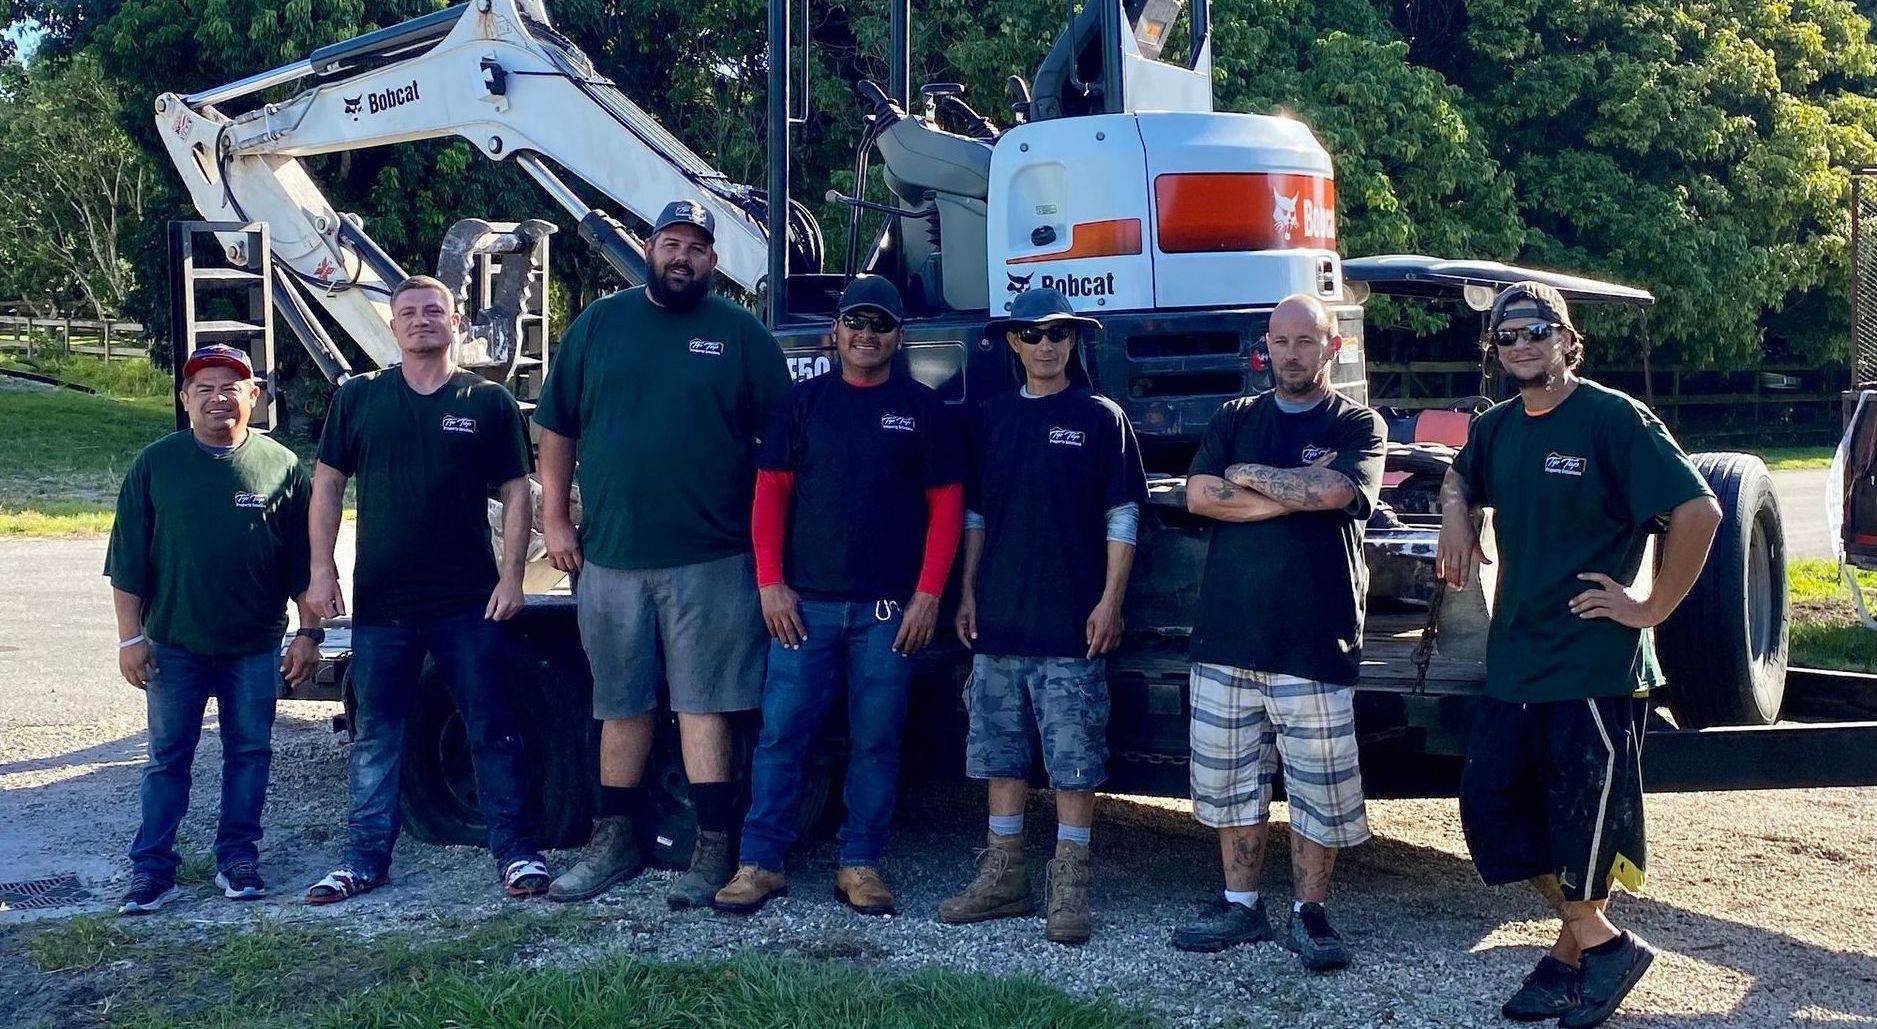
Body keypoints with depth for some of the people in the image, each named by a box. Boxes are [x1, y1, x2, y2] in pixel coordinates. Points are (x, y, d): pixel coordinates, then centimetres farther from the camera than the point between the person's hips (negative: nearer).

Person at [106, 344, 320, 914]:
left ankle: (237, 856, 20)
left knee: (249, 753, 7)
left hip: (255, 646, 0)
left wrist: (308, 633, -1)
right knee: (167, 759, 5)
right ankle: (152, 867, 10)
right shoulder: (156, 464, 1)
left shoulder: (280, 466, 1)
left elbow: (304, 563, 3)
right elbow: (127, 561, 1)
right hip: (174, 645, 0)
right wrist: (130, 637, -4)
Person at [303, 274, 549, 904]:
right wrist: (321, 569, 0)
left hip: (469, 602, -2)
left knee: (491, 730, 3)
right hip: (380, 601, 2)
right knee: (375, 735, 8)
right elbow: (327, 483, 8)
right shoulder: (359, 398, 7)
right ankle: (366, 859, 17)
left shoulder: (489, 402, 2)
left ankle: (516, 851, 12)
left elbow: (515, 492, 2)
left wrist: (512, 576, -6)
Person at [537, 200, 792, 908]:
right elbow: (557, 431, 11)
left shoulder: (741, 334, 3)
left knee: (704, 705, -1)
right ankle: (616, 842, 23)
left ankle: (714, 851, 5)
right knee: (621, 707, 12)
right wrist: (556, 520, 5)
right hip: (610, 556, 3)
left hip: (709, 560, -3)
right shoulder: (597, 325, 9)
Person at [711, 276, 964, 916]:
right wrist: (770, 583, -3)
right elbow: (771, 492, 6)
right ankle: (761, 863, 6)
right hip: (805, 603, 1)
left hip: (889, 607, 0)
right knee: (782, 732, 0)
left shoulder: (921, 408, 6)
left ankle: (861, 865, 13)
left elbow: (946, 504, 3)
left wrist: (928, 594, -5)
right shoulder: (804, 402, 8)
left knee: (876, 740, 4)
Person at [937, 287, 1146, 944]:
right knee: (1001, 750, 10)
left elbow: (1121, 515, -2)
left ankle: (1069, 887, 5)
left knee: (1073, 759, -2)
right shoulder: (991, 419, 12)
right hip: (1000, 619, 4)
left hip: (1070, 623, -4)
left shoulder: (1100, 418, 0)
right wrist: (968, 592, 10)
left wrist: (1110, 600, -9)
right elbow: (976, 513, 16)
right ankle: (1004, 877, 19)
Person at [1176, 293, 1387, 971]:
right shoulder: (1234, 420, 12)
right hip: (1226, 636, 4)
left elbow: (1332, 491, -18)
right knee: (1228, 781, 10)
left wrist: (1247, 475, -7)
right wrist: (1294, 492, -10)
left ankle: (1309, 913, 16)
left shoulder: (1358, 426, 2)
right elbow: (1198, 496, -4)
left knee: (1318, 788, 1)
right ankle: (1241, 906, 23)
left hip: (1314, 642, -3)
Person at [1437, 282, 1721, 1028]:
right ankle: (1597, 940, 23)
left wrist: (1651, 605, -15)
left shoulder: (1613, 419, -13)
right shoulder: (1496, 429, 8)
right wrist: (1455, 509, 7)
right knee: (1491, 806, 9)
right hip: (1513, 662, 8)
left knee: (1582, 822, 1)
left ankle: (1577, 949, 23)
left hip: (1596, 667, -8)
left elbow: (1699, 510, -17)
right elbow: (1461, 477, 30)